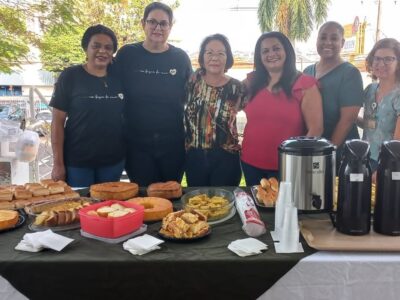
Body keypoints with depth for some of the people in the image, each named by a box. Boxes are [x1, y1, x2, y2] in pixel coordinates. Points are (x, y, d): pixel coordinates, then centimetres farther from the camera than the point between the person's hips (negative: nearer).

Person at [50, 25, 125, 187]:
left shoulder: (118, 78, 4)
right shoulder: (70, 76, -5)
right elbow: (58, 121, -6)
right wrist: (58, 163, -9)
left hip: (113, 160, 3)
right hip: (77, 161, -3)